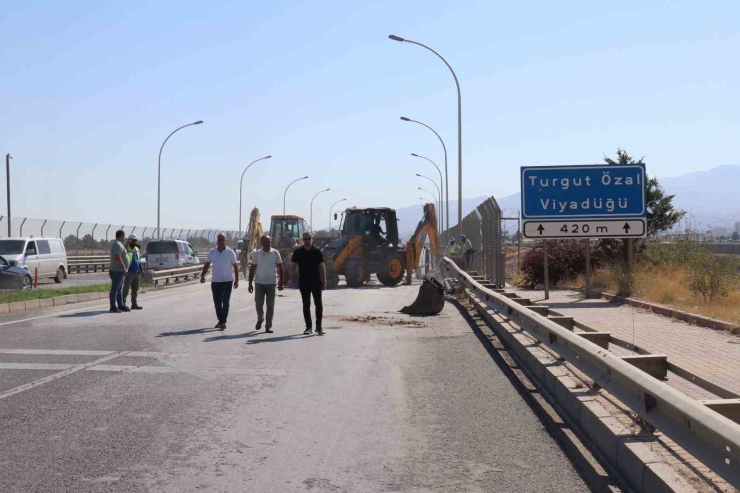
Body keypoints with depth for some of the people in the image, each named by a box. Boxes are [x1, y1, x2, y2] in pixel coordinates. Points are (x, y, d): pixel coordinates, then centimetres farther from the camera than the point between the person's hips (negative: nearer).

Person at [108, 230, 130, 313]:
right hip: (117, 271, -11)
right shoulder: (118, 244, -17)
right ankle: (113, 307, -5)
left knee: (119, 289, 15)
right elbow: (117, 257, -26)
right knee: (115, 289, -7)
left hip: (119, 271, 11)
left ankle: (120, 305, 21)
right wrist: (124, 268, -23)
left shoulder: (115, 243, 17)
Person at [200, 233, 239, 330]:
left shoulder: (230, 252, -4)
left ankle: (223, 322, -10)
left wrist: (237, 280, -4)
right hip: (215, 281, 4)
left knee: (225, 302, -9)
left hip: (227, 281, -3)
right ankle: (220, 321, 23)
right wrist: (203, 275, -4)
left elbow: (235, 266, 0)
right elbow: (207, 264, 10)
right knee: (217, 303, 9)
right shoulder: (212, 252, 4)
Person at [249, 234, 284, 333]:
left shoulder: (275, 253, 0)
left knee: (270, 306, 0)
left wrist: (281, 282, -1)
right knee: (258, 303, -1)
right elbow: (252, 269, 6)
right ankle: (260, 319, 28)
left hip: (271, 283, 0)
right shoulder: (256, 254, 2)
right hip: (259, 283, 0)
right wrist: (250, 283, 2)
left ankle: (268, 326, 6)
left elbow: (280, 268, 4)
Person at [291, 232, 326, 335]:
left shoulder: (317, 252, 2)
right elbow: (293, 266, 6)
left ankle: (319, 326, 2)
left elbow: (322, 266, 5)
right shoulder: (298, 252, 3)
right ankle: (308, 327, 13)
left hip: (316, 281, -1)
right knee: (306, 305, 6)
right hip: (303, 282, 1)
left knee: (318, 304, -4)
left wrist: (324, 281, 1)